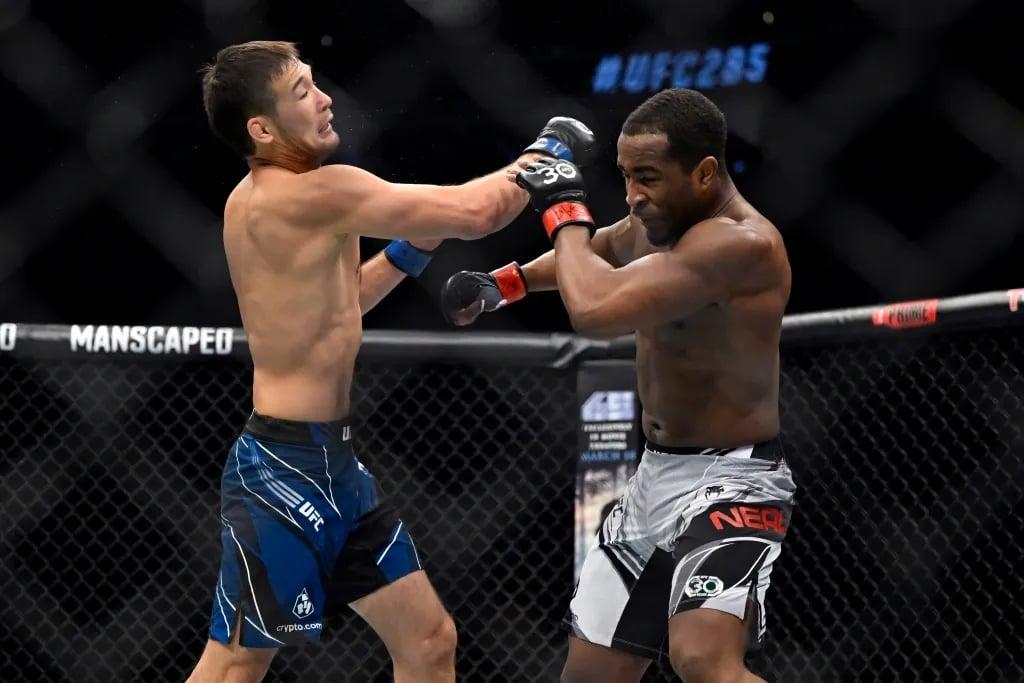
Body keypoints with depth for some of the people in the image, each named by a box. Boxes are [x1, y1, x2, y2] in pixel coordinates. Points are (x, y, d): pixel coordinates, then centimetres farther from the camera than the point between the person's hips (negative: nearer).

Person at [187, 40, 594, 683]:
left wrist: (411, 249, 14)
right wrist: (549, 150, -2)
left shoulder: (264, 201, 10)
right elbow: (476, 212, -20)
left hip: (335, 463, 10)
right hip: (284, 469, -10)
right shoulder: (314, 194, -19)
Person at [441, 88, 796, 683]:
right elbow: (594, 253, 31)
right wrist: (501, 284, 21)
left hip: (730, 482, -10)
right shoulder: (654, 223, 5)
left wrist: (566, 209, -16)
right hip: (656, 475, 10)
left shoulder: (741, 242, -25)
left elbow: (595, 310, -32)